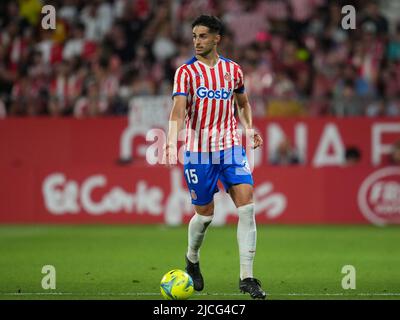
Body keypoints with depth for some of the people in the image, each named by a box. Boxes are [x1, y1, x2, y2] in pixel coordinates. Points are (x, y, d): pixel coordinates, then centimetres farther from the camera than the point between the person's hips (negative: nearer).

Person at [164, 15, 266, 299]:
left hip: (230, 147, 2)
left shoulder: (233, 70, 6)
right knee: (205, 214, 4)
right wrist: (172, 141, -34)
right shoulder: (186, 72, -5)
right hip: (198, 151, -2)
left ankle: (247, 278, -9)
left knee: (247, 206, -12)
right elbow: (178, 109, -18)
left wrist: (249, 128, 5)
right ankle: (192, 260, 36)